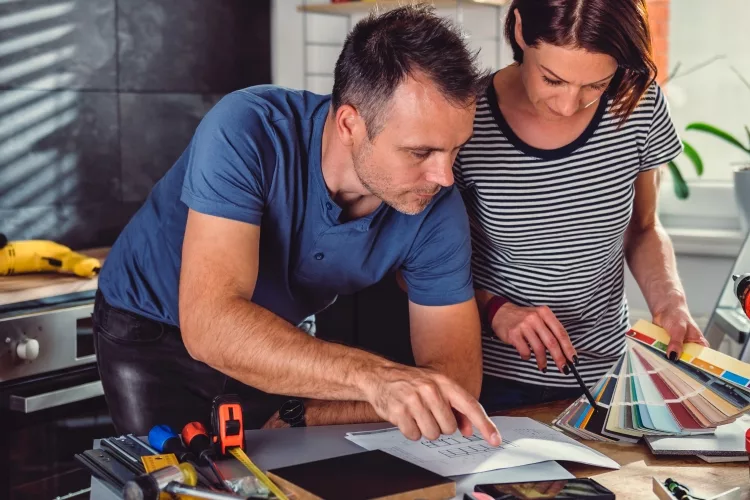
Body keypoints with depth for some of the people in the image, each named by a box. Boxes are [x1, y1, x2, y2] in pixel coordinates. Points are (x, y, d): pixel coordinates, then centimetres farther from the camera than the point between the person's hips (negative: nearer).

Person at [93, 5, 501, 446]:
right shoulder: (249, 131, -33)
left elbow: (458, 374, -19)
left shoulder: (437, 210, -22)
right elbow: (209, 324, -41)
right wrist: (374, 377, -53)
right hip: (150, 325, -3)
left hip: (277, 338, 3)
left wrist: (302, 415, -28)